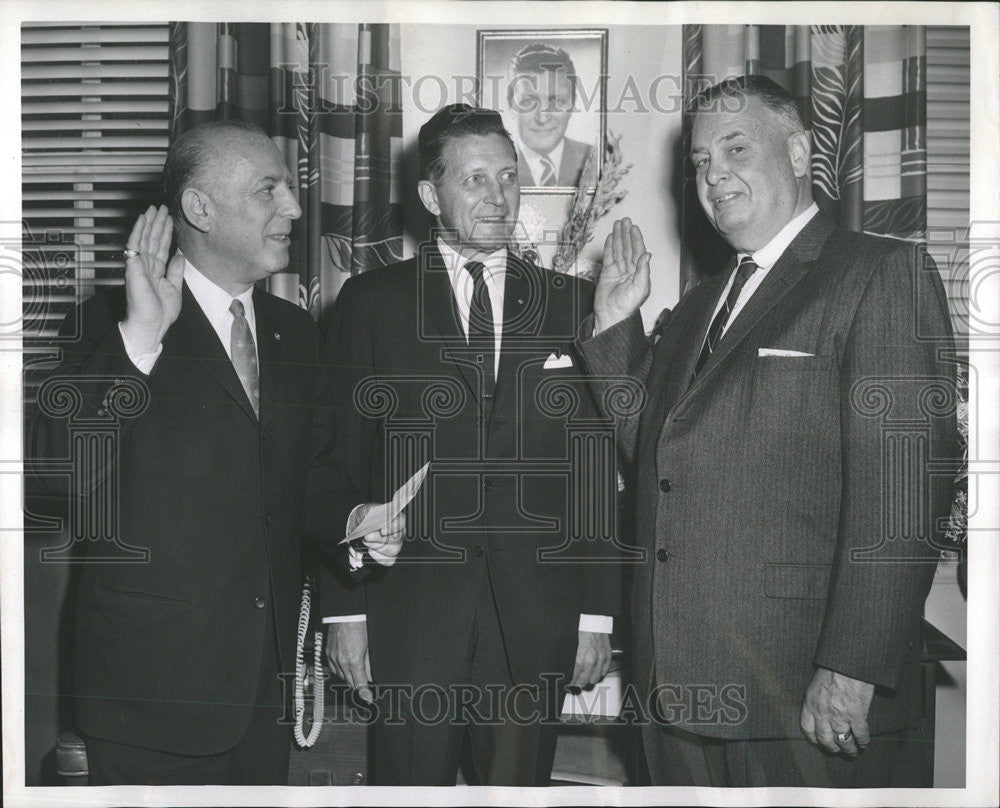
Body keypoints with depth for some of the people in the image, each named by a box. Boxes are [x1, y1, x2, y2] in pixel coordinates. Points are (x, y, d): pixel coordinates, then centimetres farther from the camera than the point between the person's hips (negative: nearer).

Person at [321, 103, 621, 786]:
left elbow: (600, 469, 6)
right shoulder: (371, 302, 4)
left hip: (538, 620, 1)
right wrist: (345, 608, -3)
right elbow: (343, 463, 2)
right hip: (411, 608, -1)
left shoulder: (572, 304, 7)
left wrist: (598, 612, 2)